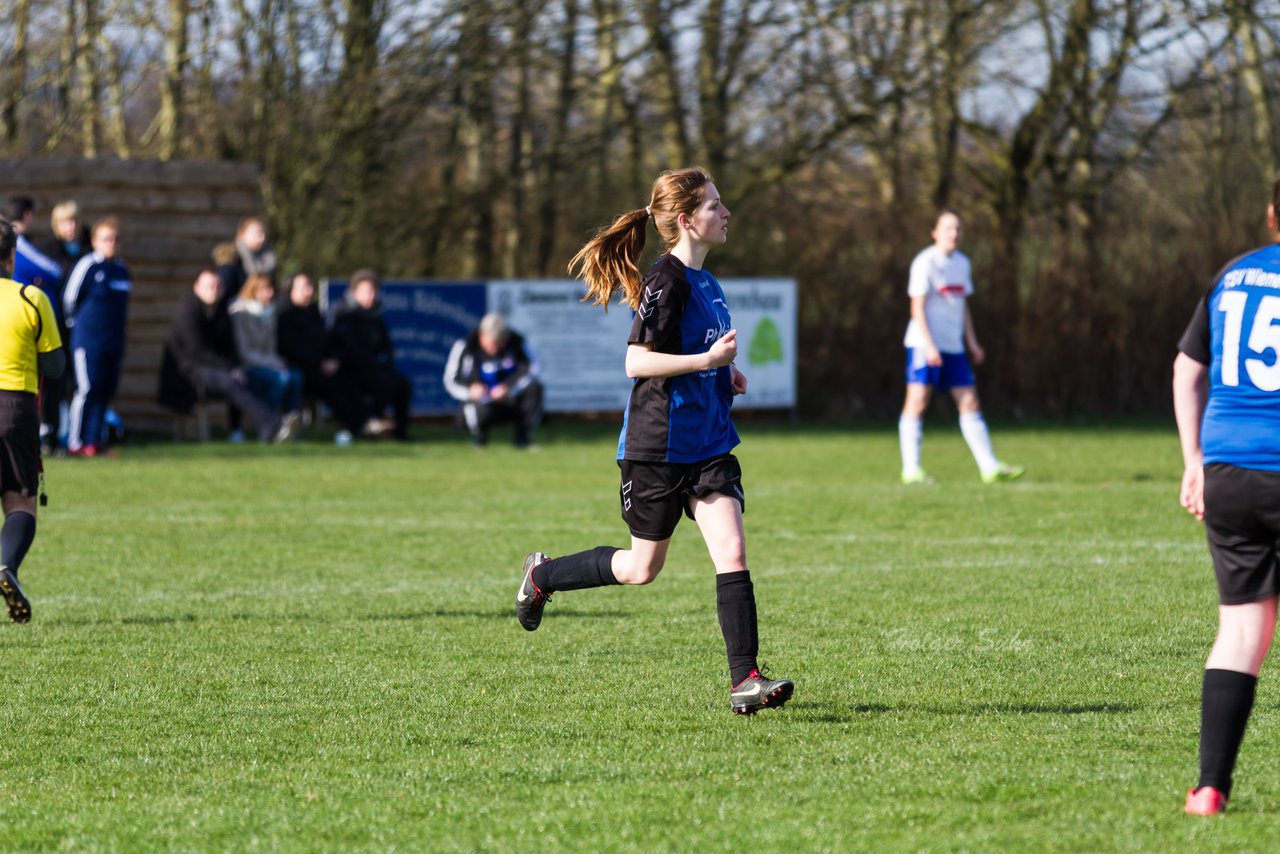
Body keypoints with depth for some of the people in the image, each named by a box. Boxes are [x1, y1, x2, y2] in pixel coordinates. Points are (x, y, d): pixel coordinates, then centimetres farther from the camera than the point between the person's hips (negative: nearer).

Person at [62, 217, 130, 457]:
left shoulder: (122, 269, 11)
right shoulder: (88, 266, -10)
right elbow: (69, 300, -4)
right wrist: (75, 324, 5)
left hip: (114, 342, 7)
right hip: (88, 340, -7)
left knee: (106, 391, 6)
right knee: (87, 389, -7)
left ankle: (93, 440, 13)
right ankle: (75, 443, -2)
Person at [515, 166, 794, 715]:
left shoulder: (703, 281, 12)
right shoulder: (666, 280, -16)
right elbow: (637, 362, -21)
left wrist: (723, 374, 11)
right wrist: (707, 360, -25)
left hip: (708, 444, 7)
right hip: (658, 445, -7)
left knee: (732, 552, -8)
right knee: (642, 568, 7)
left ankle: (744, 680, -12)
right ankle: (543, 575, 31)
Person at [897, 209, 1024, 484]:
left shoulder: (962, 263, 15)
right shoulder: (925, 263, -8)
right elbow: (918, 306, -12)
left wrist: (972, 343, 17)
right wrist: (929, 345, -19)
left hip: (953, 347, 7)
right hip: (924, 345, -7)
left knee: (970, 403, 4)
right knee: (917, 401, -8)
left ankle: (990, 468, 4)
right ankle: (911, 470, -6)